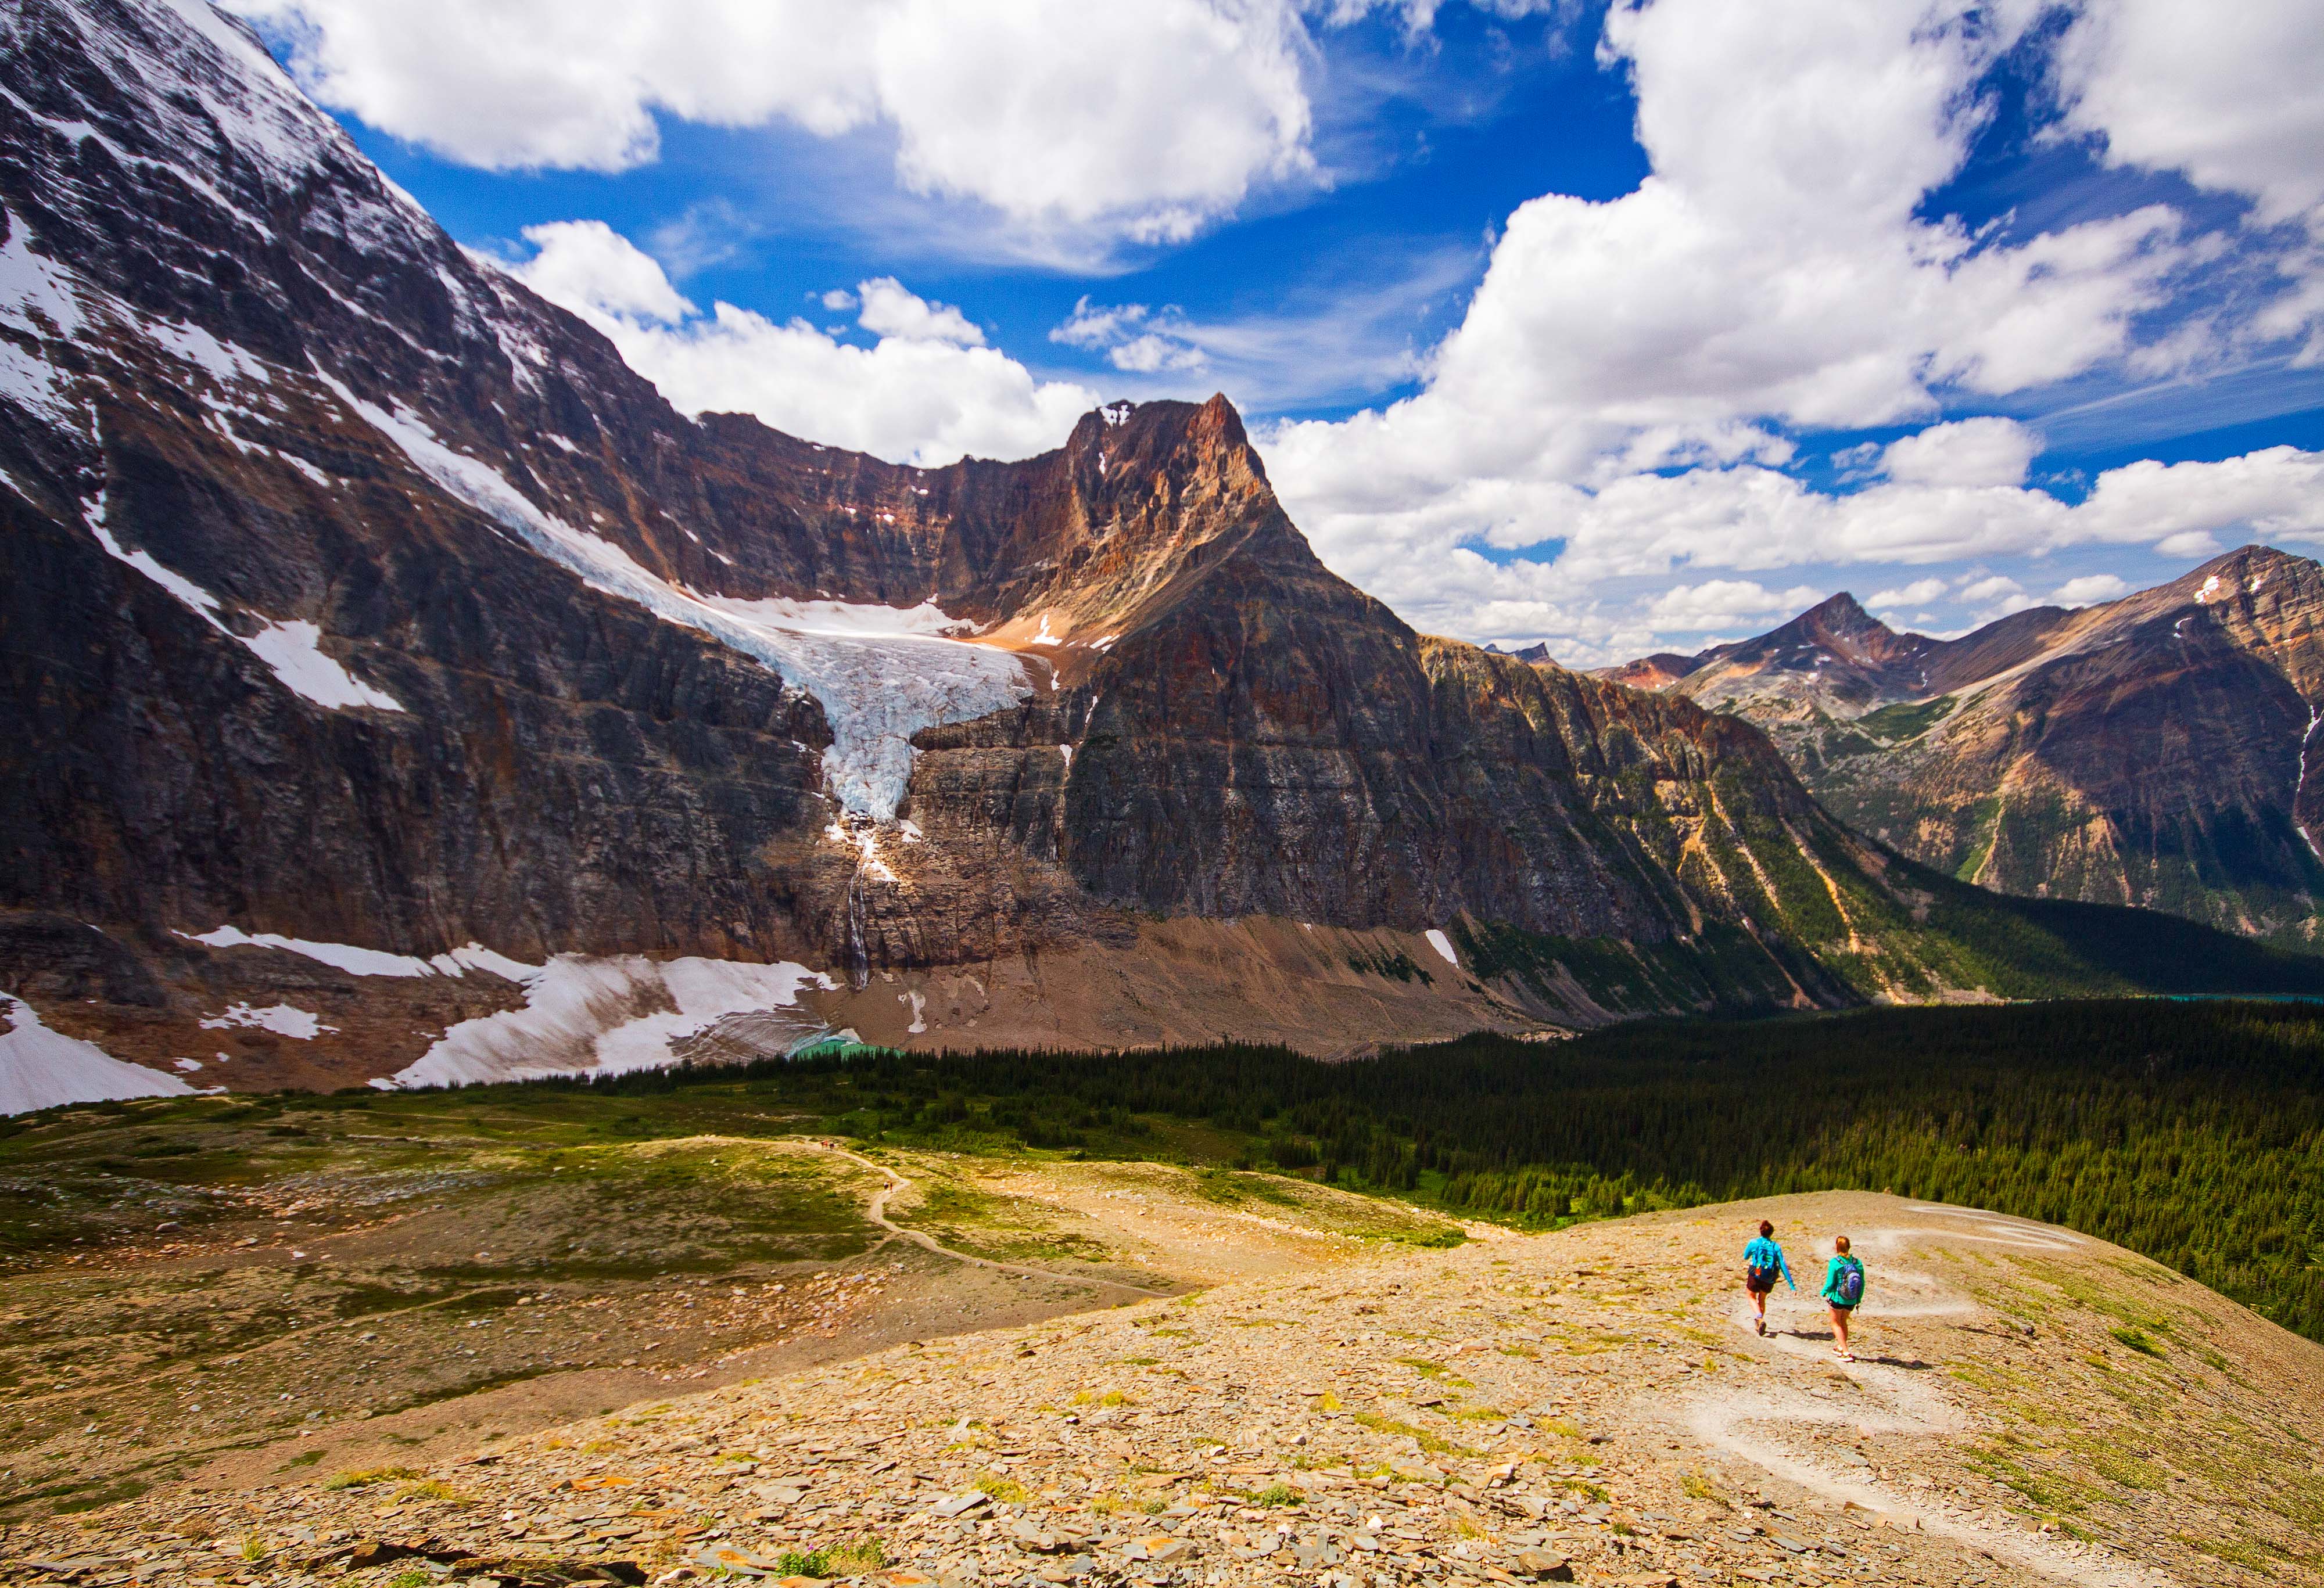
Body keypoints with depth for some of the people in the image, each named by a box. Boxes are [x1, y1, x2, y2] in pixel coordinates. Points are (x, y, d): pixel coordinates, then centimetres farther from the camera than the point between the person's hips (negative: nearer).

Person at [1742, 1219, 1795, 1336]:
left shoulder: (1754, 1243, -6)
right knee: (1762, 1300, 24)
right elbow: (1783, 1266, -7)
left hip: (1755, 1275, -3)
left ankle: (1760, 1319, -9)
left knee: (1752, 1298, 16)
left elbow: (1745, 1257, 10)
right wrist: (1791, 1284, -6)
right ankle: (1758, 1324, 31)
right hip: (1770, 1280, 3)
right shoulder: (1776, 1247, -3)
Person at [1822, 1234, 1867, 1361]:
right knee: (1843, 1322, 25)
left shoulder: (1835, 1262, -18)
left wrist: (1824, 1293, 5)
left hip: (1837, 1299, -5)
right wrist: (1859, 1301, 14)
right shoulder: (1857, 1263, -5)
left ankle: (1846, 1353, 4)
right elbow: (1862, 1284, 1)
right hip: (1851, 1302, 5)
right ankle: (1840, 1348, 38)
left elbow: (1830, 1283, -15)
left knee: (1836, 1324, 13)